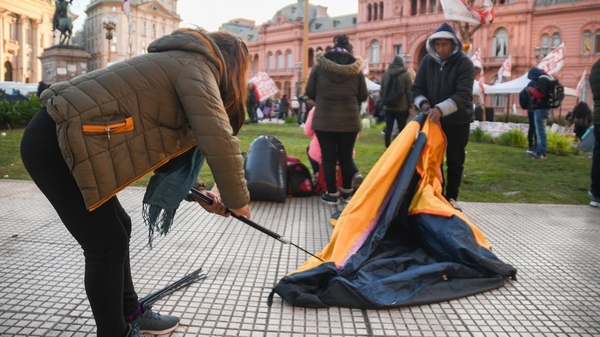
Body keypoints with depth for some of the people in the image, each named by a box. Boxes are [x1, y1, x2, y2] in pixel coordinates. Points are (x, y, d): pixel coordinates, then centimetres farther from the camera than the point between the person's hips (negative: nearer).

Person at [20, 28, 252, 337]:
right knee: (108, 245, -2)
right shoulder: (196, 66, -9)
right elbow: (218, 140, -21)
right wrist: (238, 200, -7)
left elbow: (165, 143, 22)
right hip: (56, 143, -11)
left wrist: (198, 193, 14)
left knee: (117, 229, 18)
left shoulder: (178, 63, 21)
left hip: (62, 136, 11)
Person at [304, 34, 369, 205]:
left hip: (324, 120, -1)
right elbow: (363, 95, 6)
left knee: (328, 157, 6)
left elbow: (309, 92, 3)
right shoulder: (356, 68, 0)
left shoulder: (320, 65, -2)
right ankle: (347, 192, 23)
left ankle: (332, 193, 12)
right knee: (346, 157, 13)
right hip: (349, 120, 2)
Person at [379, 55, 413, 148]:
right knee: (402, 129, 3)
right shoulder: (405, 74, -5)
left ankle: (387, 148, 7)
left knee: (388, 128, 5)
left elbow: (381, 91, 12)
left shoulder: (385, 74, 7)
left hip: (388, 107, 4)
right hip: (402, 107, -3)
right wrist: (410, 106, 2)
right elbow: (410, 92, -5)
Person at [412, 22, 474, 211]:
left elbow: (463, 95, -23)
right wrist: (424, 104, -20)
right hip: (433, 120, 3)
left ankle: (451, 198, 19)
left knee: (455, 161, 7)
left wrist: (441, 109, -36)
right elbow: (417, 88, 2)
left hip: (457, 121, -3)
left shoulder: (464, 63, -12)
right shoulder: (427, 61, -1)